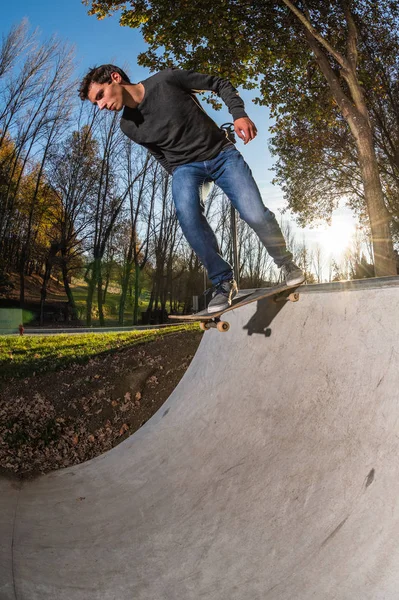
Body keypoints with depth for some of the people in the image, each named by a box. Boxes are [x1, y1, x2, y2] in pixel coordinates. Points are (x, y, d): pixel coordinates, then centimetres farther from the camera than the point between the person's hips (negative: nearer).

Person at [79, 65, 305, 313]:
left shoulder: (166, 79, -11)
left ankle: (285, 263, 10)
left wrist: (239, 113, -16)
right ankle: (223, 281, -17)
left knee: (255, 215, -18)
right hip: (185, 167, 2)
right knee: (187, 215, -30)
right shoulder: (129, 127, 0)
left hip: (222, 154, -2)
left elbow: (220, 84, -3)